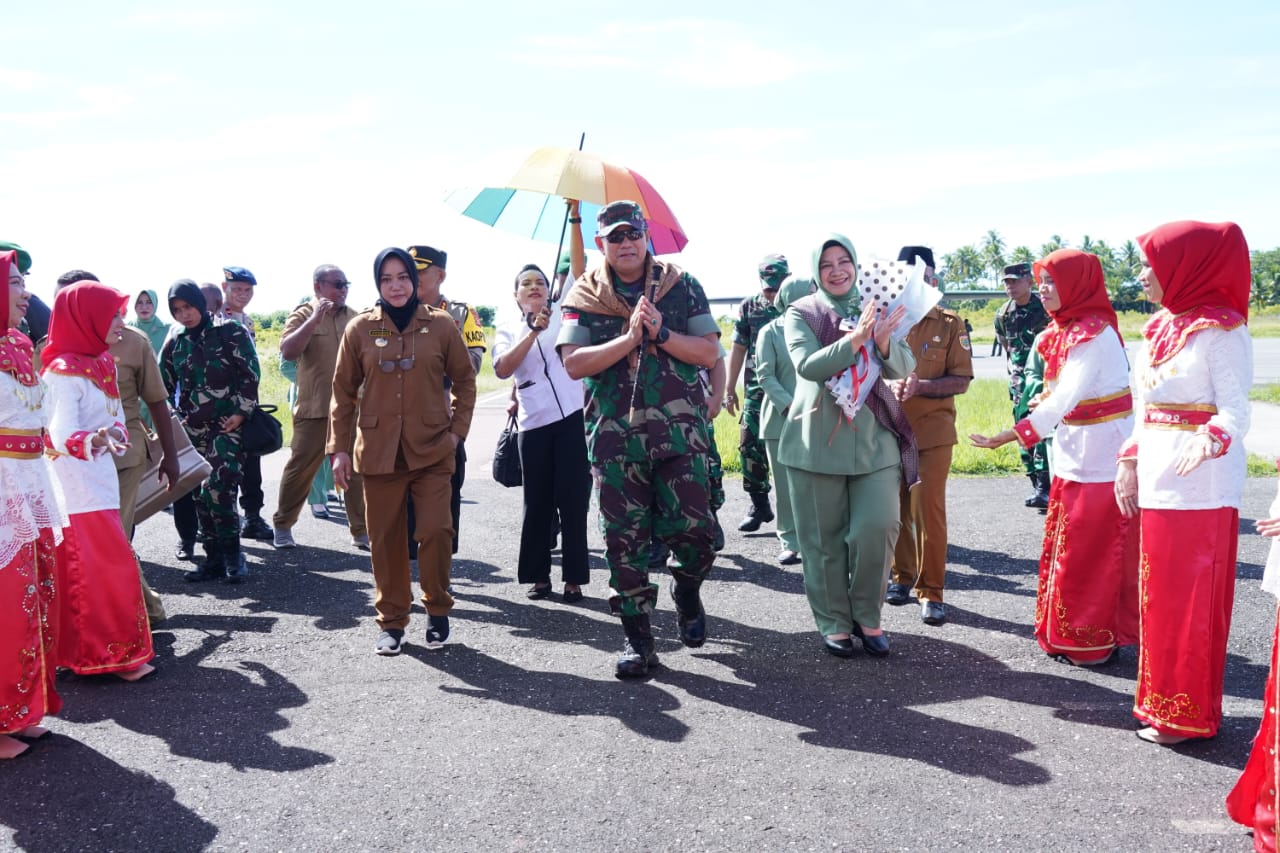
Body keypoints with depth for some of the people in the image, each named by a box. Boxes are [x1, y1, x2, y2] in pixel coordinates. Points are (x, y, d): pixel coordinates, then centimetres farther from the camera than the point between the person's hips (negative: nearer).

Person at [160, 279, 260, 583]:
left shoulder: (231, 332, -1)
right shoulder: (174, 344, 13)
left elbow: (250, 374, -5)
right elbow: (165, 387, 19)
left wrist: (240, 412, -11)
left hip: (229, 425, -5)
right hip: (194, 430, 5)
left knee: (219, 489, -17)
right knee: (201, 494, 4)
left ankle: (231, 552, -2)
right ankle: (215, 558, 12)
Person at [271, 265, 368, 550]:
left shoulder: (355, 318, 10)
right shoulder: (303, 315, -1)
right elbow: (288, 352, -16)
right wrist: (315, 319, -21)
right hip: (314, 409, -3)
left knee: (357, 470, 5)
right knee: (300, 468, 5)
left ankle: (361, 530, 13)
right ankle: (282, 526, 21)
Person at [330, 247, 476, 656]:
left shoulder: (440, 325, 1)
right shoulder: (360, 329, 1)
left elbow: (464, 379, 11)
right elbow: (343, 391, 6)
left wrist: (457, 429, 2)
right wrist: (339, 447, 2)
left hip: (432, 450, -1)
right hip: (379, 451, 1)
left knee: (435, 530, -7)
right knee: (385, 538, 5)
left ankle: (437, 610, 16)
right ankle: (392, 622, 19)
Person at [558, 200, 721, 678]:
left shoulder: (681, 286, 7)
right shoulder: (584, 297, 5)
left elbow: (709, 353, 0)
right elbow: (574, 364, -7)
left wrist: (660, 333, -13)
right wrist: (629, 337, -15)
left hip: (679, 430, 0)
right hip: (614, 436, 1)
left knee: (692, 528, -7)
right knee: (624, 539, 3)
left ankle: (686, 589, 27)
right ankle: (637, 637, 16)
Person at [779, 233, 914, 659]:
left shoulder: (875, 308, 9)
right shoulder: (801, 313, 1)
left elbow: (903, 367, -1)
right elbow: (808, 365, -16)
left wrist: (883, 342, -23)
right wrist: (855, 339, -29)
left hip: (874, 438, 2)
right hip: (819, 440, -2)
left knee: (877, 527, -7)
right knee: (824, 538, 4)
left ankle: (867, 617, 13)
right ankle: (833, 622, 19)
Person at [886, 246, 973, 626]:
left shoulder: (950, 324, 0)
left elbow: (961, 380, -2)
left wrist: (920, 386, -19)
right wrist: (890, 385, -18)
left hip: (933, 430, -2)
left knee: (930, 509, -4)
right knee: (896, 507, 8)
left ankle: (931, 591, 5)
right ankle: (902, 575, 25)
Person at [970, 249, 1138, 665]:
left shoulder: (1094, 334, -19)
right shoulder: (1065, 330, 9)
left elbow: (1063, 399, -27)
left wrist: (1010, 436, -31)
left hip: (1099, 461, -9)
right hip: (1075, 457, 9)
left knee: (1089, 552, 1)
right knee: (1068, 548, 15)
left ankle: (1091, 642, 12)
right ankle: (1068, 633, 26)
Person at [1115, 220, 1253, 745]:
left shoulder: (1220, 329, -12)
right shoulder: (1159, 327, 12)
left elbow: (1235, 411, -16)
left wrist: (1211, 440, -36)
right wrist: (1130, 464, 17)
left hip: (1201, 486, -8)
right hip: (1158, 482, 8)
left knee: (1192, 602, 0)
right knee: (1160, 598, 14)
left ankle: (1189, 714, 12)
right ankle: (1163, 697, 27)